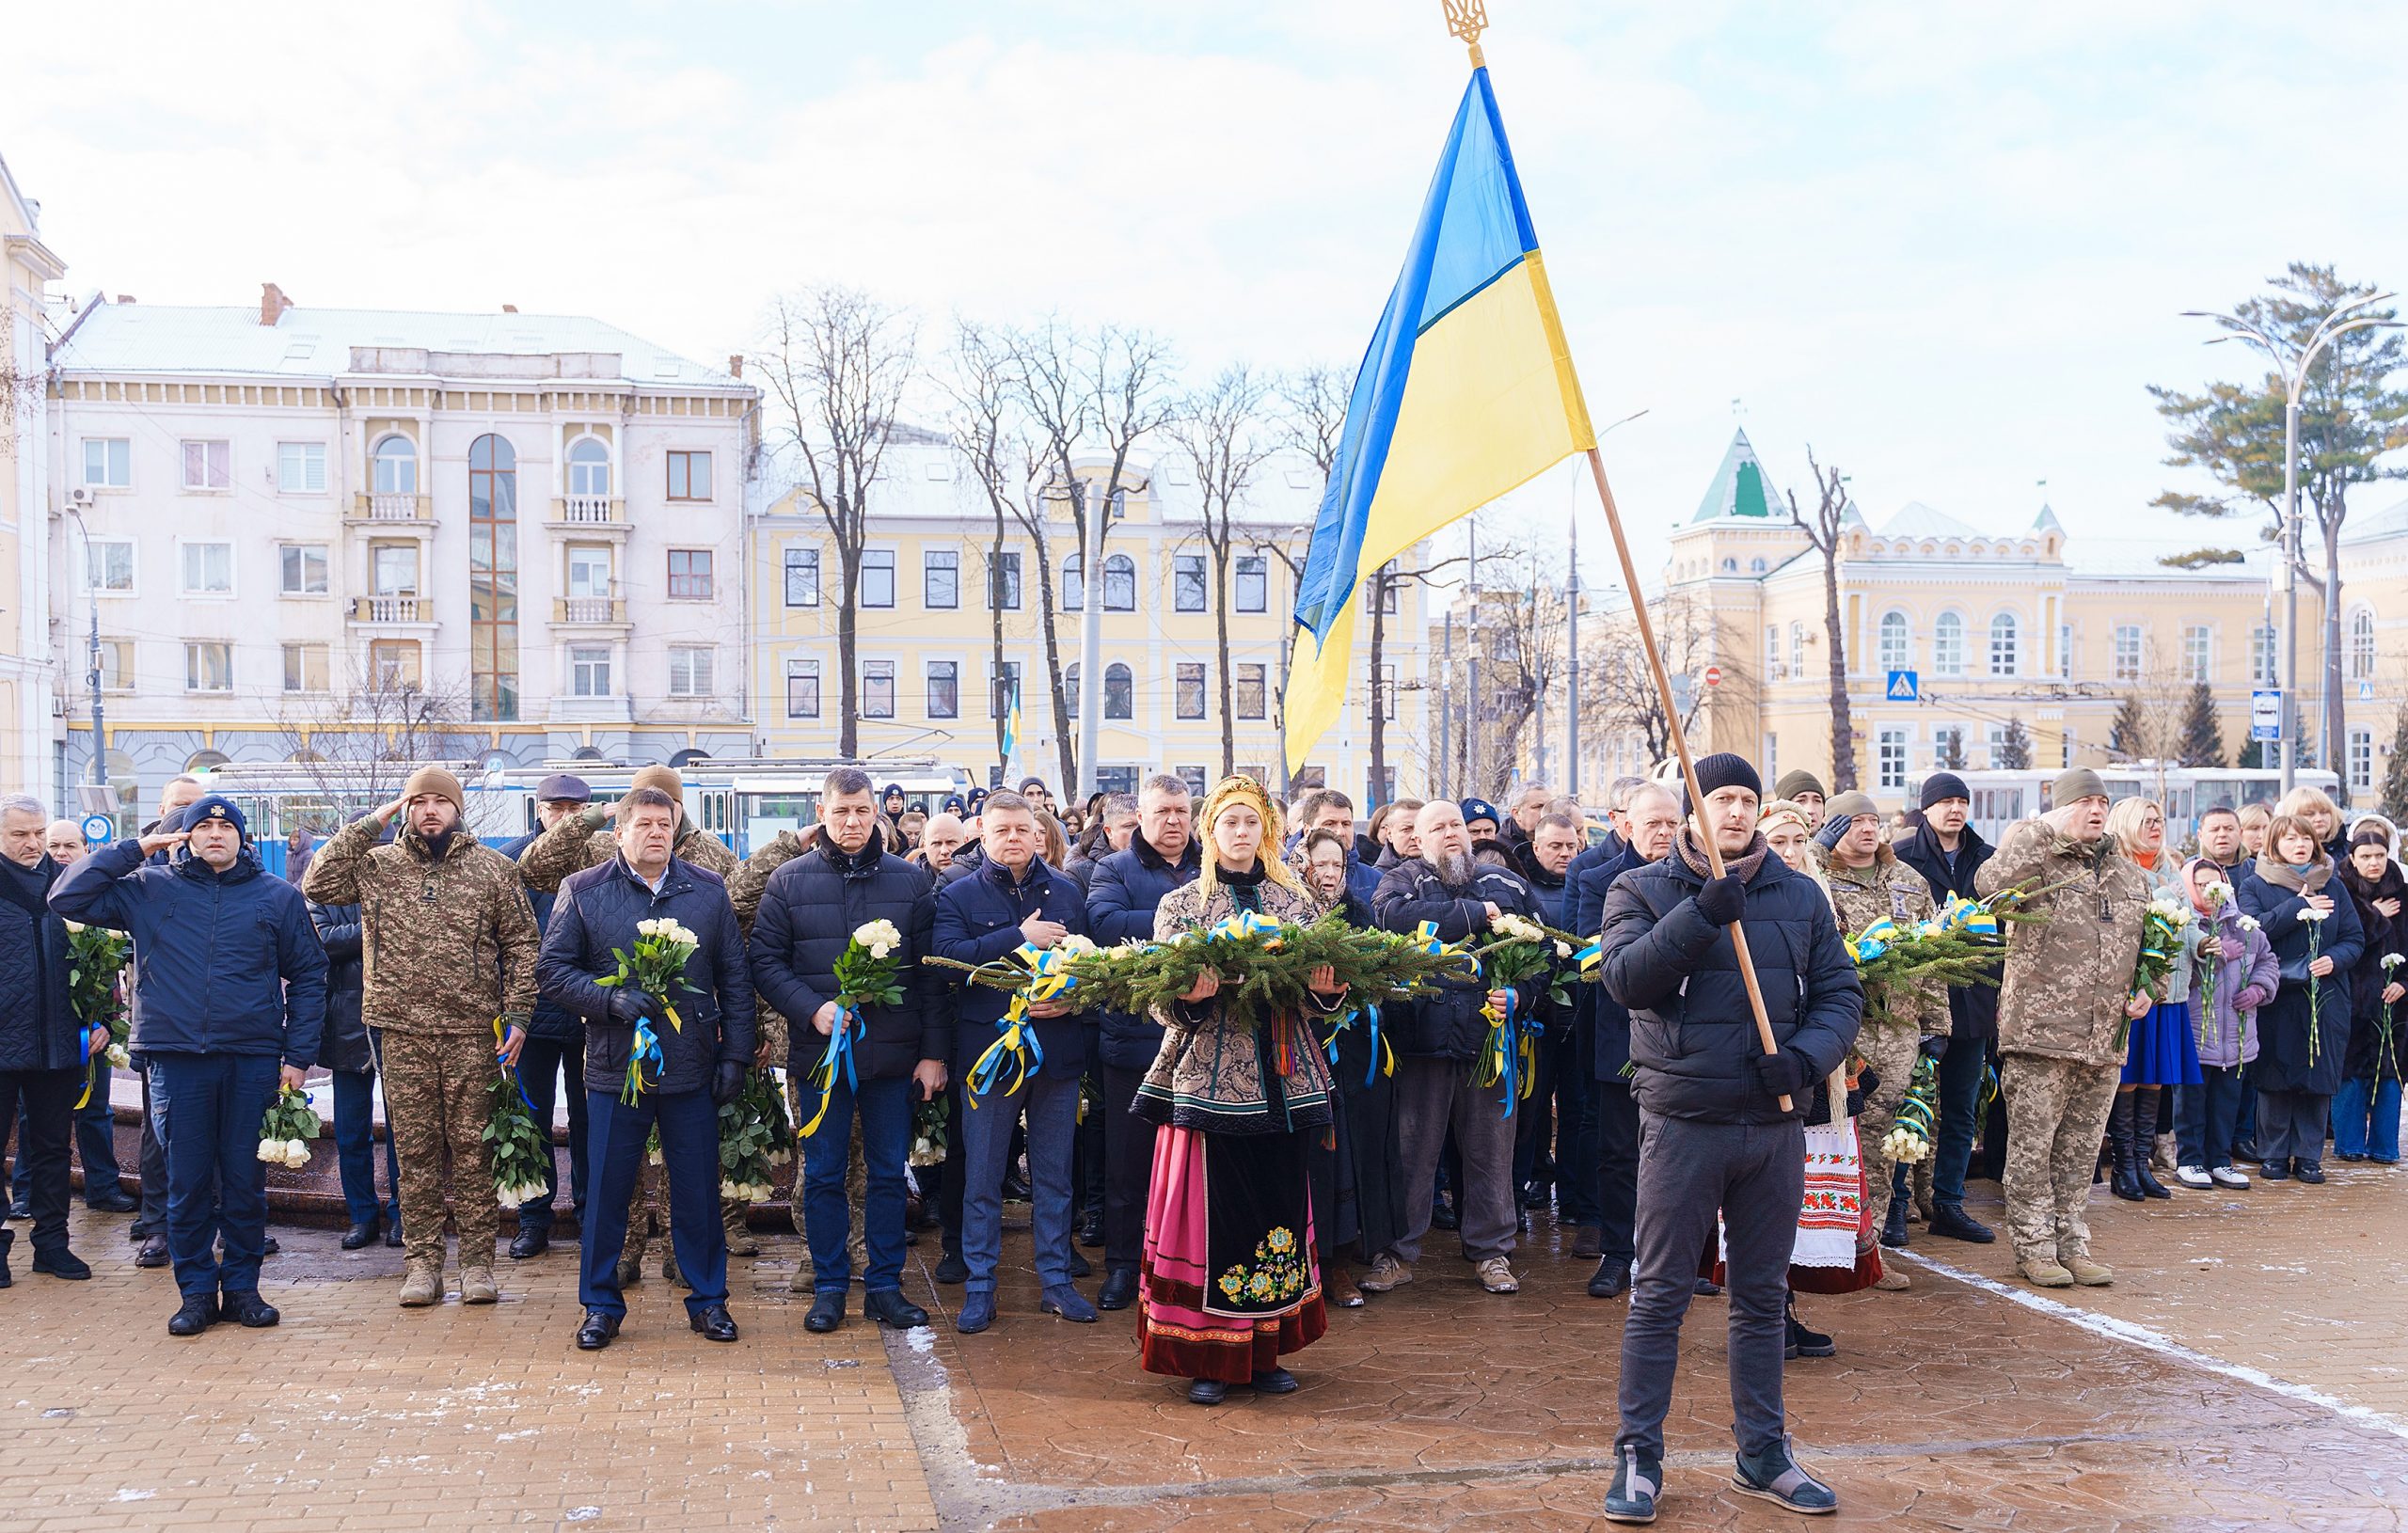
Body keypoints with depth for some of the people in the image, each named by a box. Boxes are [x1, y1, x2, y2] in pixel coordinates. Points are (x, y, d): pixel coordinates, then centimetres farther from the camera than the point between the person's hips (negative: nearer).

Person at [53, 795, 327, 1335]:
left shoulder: (278, 896, 7)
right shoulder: (149, 888, 8)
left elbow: (308, 976, 8)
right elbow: (67, 898, 4)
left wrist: (299, 1056, 2)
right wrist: (134, 849, 0)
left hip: (254, 1061, 0)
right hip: (176, 1058, 0)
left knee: (246, 1180, 4)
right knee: (186, 1181, 4)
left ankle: (242, 1286, 15)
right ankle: (197, 1291, 14)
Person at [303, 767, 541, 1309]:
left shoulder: (493, 868, 6)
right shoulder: (377, 865, 8)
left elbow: (520, 943, 6)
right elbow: (318, 885, -6)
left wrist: (517, 1014, -2)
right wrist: (368, 826, -5)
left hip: (472, 1036, -1)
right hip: (403, 1035, 1)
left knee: (473, 1150, 3)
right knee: (415, 1151, 6)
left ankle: (477, 1261, 10)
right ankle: (422, 1263, 13)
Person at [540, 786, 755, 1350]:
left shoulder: (708, 890, 7)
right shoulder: (583, 891, 2)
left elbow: (735, 978, 7)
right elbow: (551, 969, 0)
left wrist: (736, 1054, 2)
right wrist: (612, 1000, -15)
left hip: (693, 1070, 1)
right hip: (614, 1068, -1)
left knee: (699, 1191, 8)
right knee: (606, 1191, 6)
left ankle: (708, 1299, 21)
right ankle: (601, 1305, 20)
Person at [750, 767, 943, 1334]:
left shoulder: (910, 881, 4)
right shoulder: (789, 880, 1)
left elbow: (930, 972, 4)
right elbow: (765, 961, -1)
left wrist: (933, 1051, 0)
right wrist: (812, 1008, -16)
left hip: (893, 1053, 1)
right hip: (820, 1051, -1)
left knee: (889, 1174, 8)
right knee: (823, 1175, 7)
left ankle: (885, 1286, 18)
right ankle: (830, 1287, 19)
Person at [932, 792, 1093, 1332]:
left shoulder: (1067, 892, 8)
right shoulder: (958, 896, 1)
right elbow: (946, 955, -16)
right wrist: (1020, 937, -20)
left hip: (1058, 1050, 2)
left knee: (1055, 1175, 10)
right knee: (982, 1178, 5)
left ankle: (1055, 1279, 20)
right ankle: (979, 1287, 14)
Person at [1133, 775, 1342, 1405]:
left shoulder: (1297, 902, 12)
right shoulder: (1180, 904, 4)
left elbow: (1321, 987, 11)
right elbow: (1163, 1002, -1)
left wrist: (1327, 990, -11)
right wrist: (1190, 998, -22)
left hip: (1282, 1082, 3)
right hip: (1210, 1080, -3)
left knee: (1280, 1207, 5)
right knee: (1212, 1210, -3)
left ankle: (1265, 1352, 17)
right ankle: (1208, 1358, 8)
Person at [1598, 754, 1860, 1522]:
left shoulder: (1799, 896, 9)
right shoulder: (1643, 890, 0)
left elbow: (1841, 992, 6)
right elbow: (1626, 976, -15)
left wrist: (1806, 1054, -12)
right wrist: (1702, 915, -24)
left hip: (1775, 1126, 3)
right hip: (1682, 1121, -3)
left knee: (1763, 1297, 13)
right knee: (1659, 1295, 1)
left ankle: (1763, 1454, 26)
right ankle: (1638, 1457, 11)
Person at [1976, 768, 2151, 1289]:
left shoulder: (2131, 875, 16)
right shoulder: (2038, 861, -4)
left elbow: (2149, 946, 27)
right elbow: (1990, 883, -26)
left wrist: (2147, 991, 9)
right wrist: (2045, 830, -19)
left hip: (2105, 1041, 6)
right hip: (2039, 1033, -6)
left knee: (2081, 1149, 13)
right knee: (2032, 1145, 0)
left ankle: (2073, 1245, 21)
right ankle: (2034, 1247, 9)